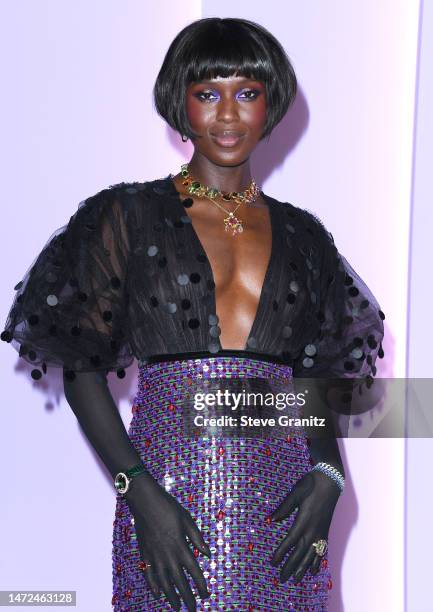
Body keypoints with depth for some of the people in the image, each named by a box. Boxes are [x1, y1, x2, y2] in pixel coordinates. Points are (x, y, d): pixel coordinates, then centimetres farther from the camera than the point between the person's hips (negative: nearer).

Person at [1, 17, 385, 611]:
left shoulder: (302, 235, 12)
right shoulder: (131, 215, 2)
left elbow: (318, 381, 15)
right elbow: (81, 369, -2)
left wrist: (327, 475, -4)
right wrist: (140, 493, -14)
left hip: (282, 502, 3)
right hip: (170, 488, -3)